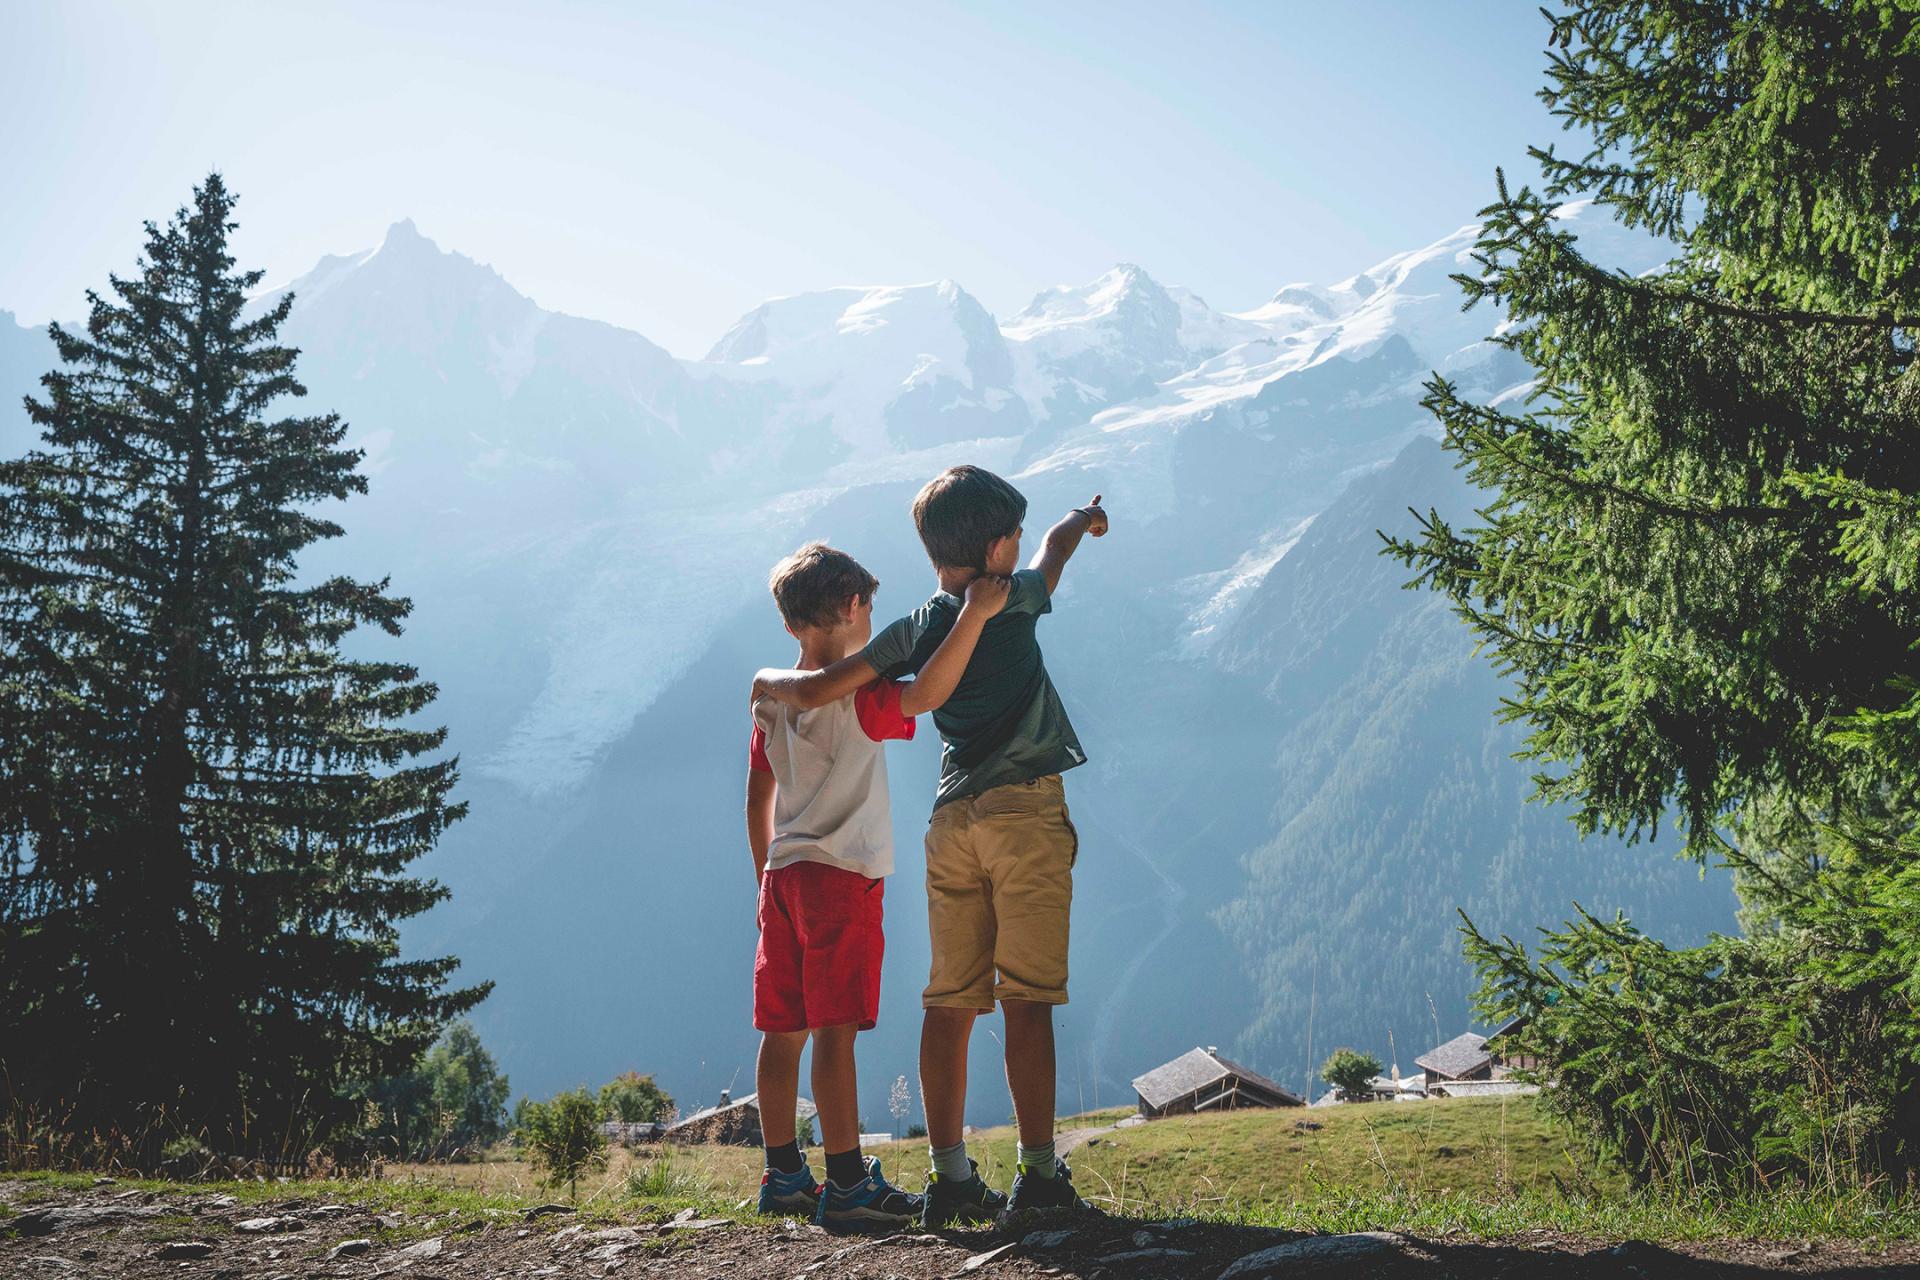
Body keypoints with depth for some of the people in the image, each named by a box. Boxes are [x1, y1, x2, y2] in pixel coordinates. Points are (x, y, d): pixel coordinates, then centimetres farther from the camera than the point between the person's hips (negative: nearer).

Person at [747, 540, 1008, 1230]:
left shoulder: (772, 698, 13)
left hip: (784, 874, 8)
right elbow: (926, 693, -29)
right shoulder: (855, 695, -10)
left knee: (783, 1029, 10)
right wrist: (974, 613, -29)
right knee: (835, 1028, -10)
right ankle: (847, 1183, -10)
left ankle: (783, 1174, 17)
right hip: (842, 874, -8)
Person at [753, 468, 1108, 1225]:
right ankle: (1039, 1176, -5)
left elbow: (814, 691, 6)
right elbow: (1056, 548, 24)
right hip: (1025, 811, -4)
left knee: (951, 1002, 5)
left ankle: (950, 1177, 8)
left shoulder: (914, 632, 9)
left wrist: (769, 680, 29)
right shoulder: (1014, 602, 2)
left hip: (952, 819, 4)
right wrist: (1081, 521, 46)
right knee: (1027, 999, -5)